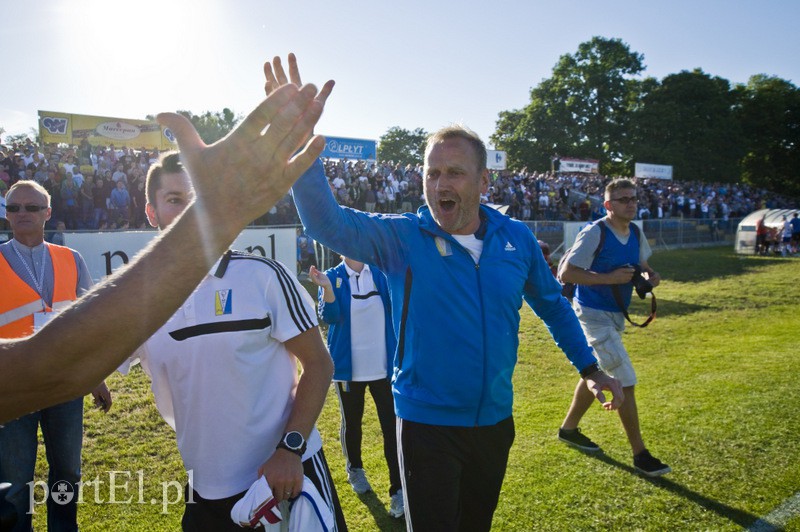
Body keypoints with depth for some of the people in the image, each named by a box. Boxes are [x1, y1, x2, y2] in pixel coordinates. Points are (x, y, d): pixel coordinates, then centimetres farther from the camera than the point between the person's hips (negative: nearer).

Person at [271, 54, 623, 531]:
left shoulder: (517, 238, -3)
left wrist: (590, 368, 10)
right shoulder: (402, 237, -13)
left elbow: (553, 305, 11)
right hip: (427, 424, -4)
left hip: (495, 422, 4)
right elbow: (328, 222, -28)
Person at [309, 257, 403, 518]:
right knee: (351, 423, 16)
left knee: (392, 426, -1)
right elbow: (329, 316, -16)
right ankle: (355, 470, 41)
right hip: (349, 367, 0)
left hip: (383, 365, 1)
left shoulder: (381, 273, 0)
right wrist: (326, 288, -32)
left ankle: (397, 490, 10)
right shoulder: (332, 277, -3)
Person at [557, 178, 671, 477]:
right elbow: (565, 274, -22)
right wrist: (609, 277, -26)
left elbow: (642, 264, 22)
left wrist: (651, 276, -1)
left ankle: (569, 429, 37)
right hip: (593, 315, -9)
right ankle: (640, 455, 5)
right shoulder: (595, 233, -18)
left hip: (615, 316, 9)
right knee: (626, 381, -8)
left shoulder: (636, 235, 6)